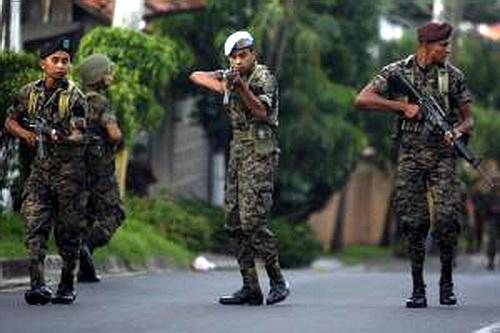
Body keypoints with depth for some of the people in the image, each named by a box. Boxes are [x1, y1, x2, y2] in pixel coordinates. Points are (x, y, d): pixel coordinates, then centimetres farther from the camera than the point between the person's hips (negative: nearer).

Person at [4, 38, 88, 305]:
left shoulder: (75, 97, -4)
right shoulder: (28, 93, 6)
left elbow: (79, 135, -13)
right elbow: (10, 121, 19)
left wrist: (63, 138, -35)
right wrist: (26, 134, -1)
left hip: (68, 168, -2)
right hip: (39, 165, 3)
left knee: (67, 230, 2)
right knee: (35, 225, -10)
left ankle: (67, 285, 14)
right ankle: (37, 285, -16)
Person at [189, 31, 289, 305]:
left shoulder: (264, 78, -8)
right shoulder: (230, 76, 14)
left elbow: (261, 112, -21)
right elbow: (196, 76, 14)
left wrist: (241, 86, -34)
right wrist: (223, 87, -2)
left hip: (259, 155, -8)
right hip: (237, 152, 8)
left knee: (252, 221, -16)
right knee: (235, 222, 4)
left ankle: (277, 281, -6)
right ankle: (250, 288, 7)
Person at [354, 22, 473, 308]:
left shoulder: (453, 75, 4)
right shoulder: (398, 72, 1)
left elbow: (468, 119, 10)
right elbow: (362, 100, -6)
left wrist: (458, 131, -14)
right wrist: (402, 106, -12)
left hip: (443, 156, 0)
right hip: (411, 156, 0)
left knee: (447, 217, -13)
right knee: (414, 223, -1)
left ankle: (447, 281, 5)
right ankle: (418, 289, 7)